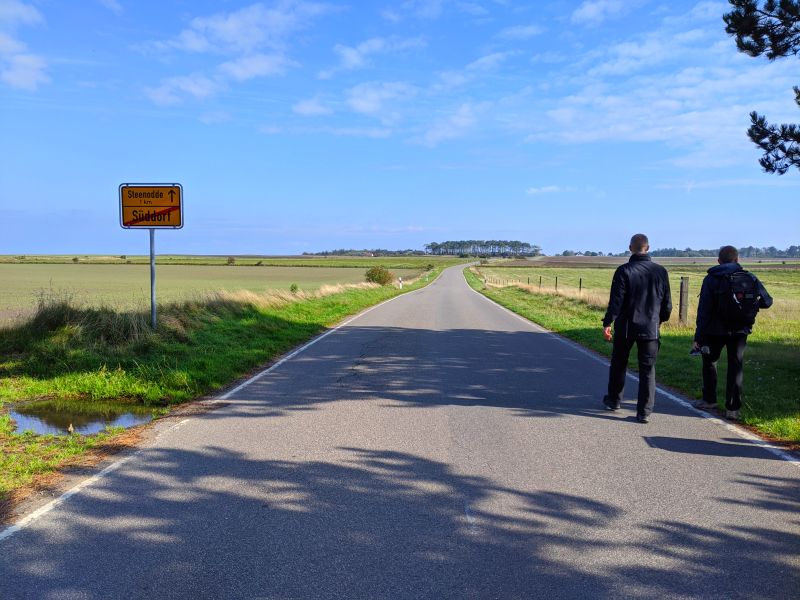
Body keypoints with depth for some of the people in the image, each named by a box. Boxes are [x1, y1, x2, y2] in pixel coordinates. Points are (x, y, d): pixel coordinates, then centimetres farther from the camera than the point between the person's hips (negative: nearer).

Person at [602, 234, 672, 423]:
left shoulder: (624, 271, -10)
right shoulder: (660, 271, 0)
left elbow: (616, 300, -14)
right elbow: (667, 303, 6)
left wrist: (607, 323, -9)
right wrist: (661, 319, 23)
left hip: (625, 327, -2)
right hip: (650, 328, 2)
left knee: (619, 365, 17)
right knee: (648, 369, 6)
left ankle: (613, 400, 31)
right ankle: (644, 411, 2)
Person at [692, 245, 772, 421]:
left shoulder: (711, 279, -7)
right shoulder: (750, 278, 0)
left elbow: (704, 310, -11)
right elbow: (767, 301, 4)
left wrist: (698, 337, -9)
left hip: (715, 330, -2)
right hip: (740, 331, 2)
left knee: (709, 361, 19)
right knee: (736, 367, 7)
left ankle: (709, 400, 24)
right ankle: (733, 408, 5)